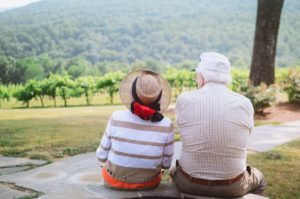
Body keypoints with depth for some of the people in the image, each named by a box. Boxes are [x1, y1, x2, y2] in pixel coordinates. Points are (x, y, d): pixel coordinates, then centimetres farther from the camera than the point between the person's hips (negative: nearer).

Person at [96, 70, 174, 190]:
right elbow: (166, 163, -10)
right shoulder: (166, 125, -22)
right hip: (149, 182, 1)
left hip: (115, 180, 0)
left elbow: (102, 155, -11)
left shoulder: (117, 118, -23)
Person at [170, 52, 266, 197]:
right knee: (258, 179, 35)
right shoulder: (245, 104, -10)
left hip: (191, 183, 0)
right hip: (231, 186, 0)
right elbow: (239, 141, 4)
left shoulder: (184, 100, -14)